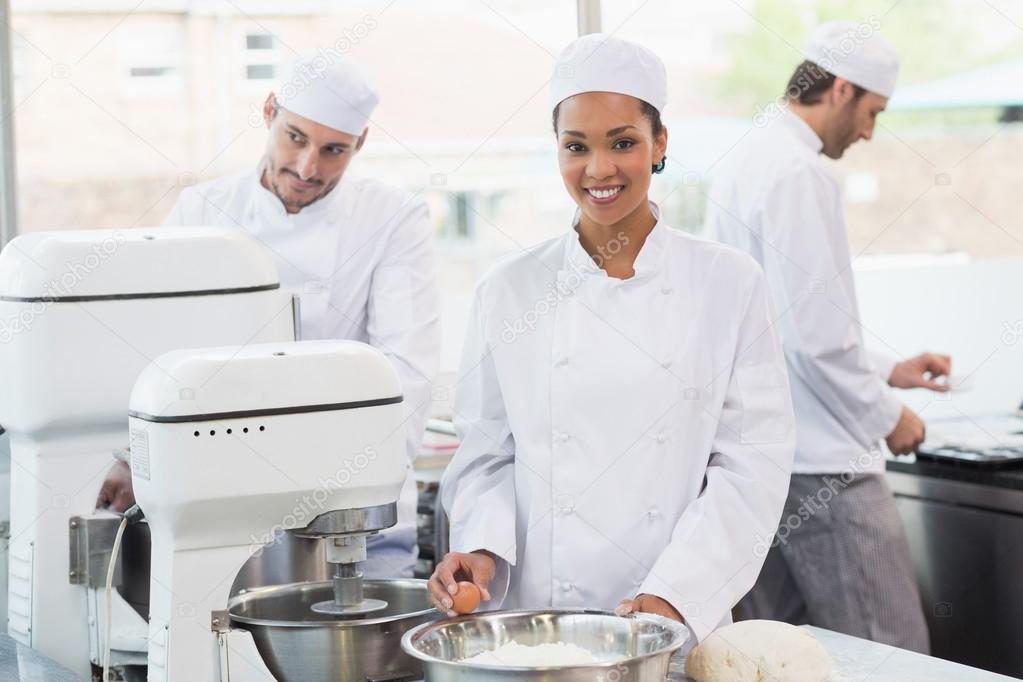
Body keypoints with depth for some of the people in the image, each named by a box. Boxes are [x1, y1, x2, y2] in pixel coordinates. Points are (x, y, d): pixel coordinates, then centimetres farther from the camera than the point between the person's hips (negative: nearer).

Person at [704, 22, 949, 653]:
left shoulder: (749, 163, 16)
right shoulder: (799, 174, -16)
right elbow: (816, 335, -21)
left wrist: (886, 370, 25)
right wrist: (886, 415, -7)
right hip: (819, 466, -10)